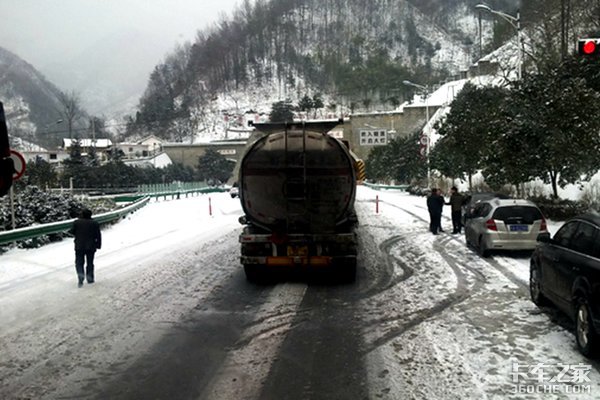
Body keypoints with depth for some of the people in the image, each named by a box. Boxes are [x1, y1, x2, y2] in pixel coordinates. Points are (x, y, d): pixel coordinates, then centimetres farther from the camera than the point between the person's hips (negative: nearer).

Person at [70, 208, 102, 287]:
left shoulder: (77, 222, -4)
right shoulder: (94, 223, -2)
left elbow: (72, 232, 1)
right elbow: (98, 235, -3)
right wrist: (98, 245, 3)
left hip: (79, 246, -1)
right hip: (91, 247, 1)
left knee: (79, 262, 7)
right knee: (90, 263, 12)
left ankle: (81, 276, -14)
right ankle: (90, 279, 15)